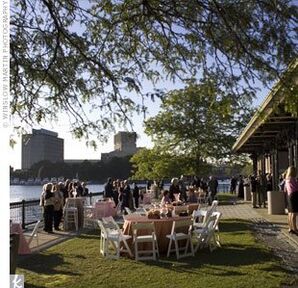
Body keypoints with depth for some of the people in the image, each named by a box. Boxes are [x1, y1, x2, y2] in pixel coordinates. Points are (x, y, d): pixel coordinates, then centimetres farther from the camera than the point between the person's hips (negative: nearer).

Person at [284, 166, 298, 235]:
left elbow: (285, 190, 21)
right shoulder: (292, 178, -12)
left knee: (290, 213, 11)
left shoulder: (287, 179, 16)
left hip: (290, 196, 10)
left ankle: (290, 228, 16)